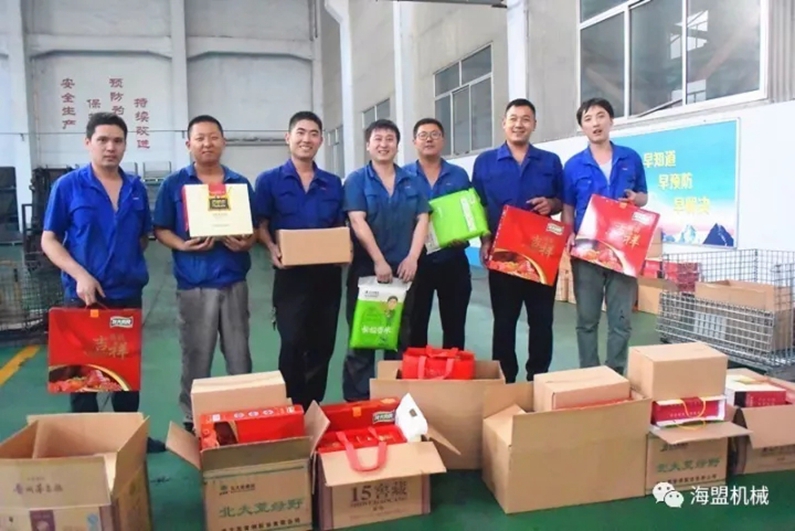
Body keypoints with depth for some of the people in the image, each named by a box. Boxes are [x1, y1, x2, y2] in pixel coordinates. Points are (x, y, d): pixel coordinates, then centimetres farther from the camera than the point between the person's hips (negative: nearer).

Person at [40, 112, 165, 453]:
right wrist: (80, 274, -18)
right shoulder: (68, 186, -6)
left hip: (129, 294, 4)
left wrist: (130, 266, 0)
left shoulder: (136, 189, 5)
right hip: (84, 295, -3)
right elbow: (49, 240, -5)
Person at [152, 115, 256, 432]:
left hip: (234, 282, 2)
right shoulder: (173, 185, 3)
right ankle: (192, 421, 21)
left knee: (239, 356, 9)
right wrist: (182, 245, -16)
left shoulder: (241, 184, 9)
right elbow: (160, 230, 3)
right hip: (193, 285, -2)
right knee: (196, 359, 6)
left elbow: (254, 229, 11)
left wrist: (246, 243, -10)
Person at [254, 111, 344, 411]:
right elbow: (260, 225, 1)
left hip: (328, 273, 4)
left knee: (322, 346, 11)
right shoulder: (269, 181, 1)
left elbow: (341, 228, 14)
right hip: (290, 274, -4)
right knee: (292, 344, -4)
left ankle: (314, 407, 26)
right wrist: (272, 249, -18)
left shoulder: (333, 183, 11)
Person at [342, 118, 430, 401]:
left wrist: (412, 258, -11)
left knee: (402, 336, 12)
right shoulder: (356, 180, 0)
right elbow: (358, 222, -11)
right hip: (366, 268, -3)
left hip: (404, 269, 4)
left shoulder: (413, 181, 10)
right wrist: (379, 261, -19)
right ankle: (358, 400, 13)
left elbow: (422, 220, 3)